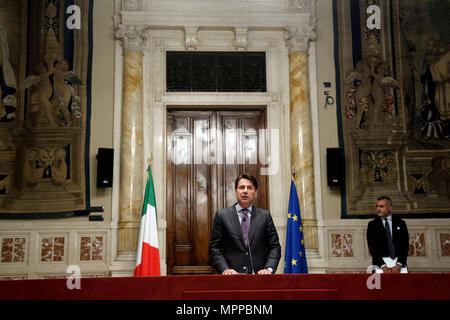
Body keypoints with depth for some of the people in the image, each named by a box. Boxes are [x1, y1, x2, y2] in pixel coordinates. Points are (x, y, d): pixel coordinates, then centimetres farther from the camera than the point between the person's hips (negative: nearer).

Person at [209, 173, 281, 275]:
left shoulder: (265, 216, 8)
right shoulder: (222, 215, 4)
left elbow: (274, 247, 6)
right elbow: (214, 248, 2)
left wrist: (269, 269, -10)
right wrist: (224, 269, -12)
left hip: (259, 275, 1)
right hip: (233, 275, -1)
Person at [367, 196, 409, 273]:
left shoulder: (401, 223, 9)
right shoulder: (372, 225, 7)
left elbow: (405, 246, 3)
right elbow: (372, 247, -1)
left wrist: (399, 265, -12)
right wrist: (383, 266, -14)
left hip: (399, 265, 1)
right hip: (380, 265, -1)